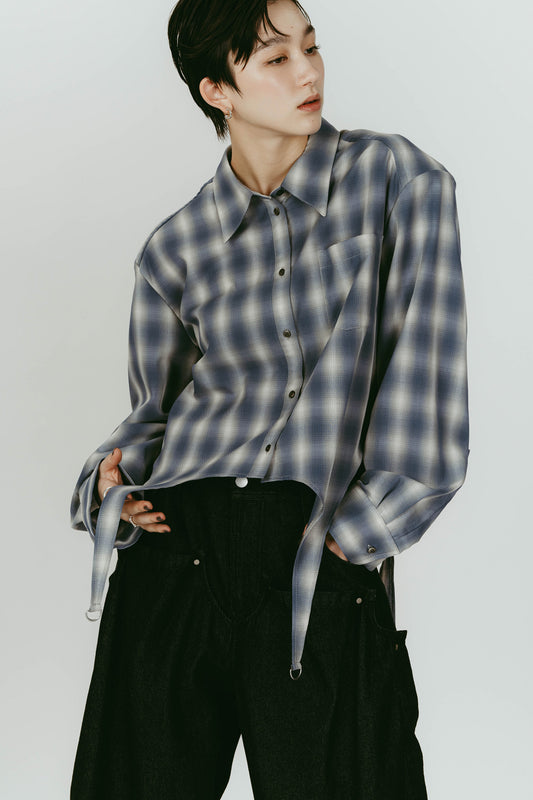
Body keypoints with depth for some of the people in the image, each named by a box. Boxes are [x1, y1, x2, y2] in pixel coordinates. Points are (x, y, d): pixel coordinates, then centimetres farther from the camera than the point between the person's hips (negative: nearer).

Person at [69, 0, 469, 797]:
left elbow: (426, 353, -5)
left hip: (324, 559, -2)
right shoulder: (177, 247, 10)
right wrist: (111, 480, -2)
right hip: (178, 547, 3)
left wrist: (371, 520, -11)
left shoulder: (397, 179, 4)